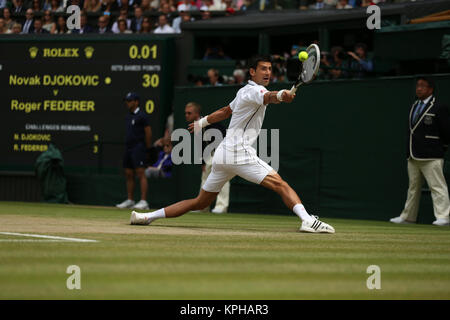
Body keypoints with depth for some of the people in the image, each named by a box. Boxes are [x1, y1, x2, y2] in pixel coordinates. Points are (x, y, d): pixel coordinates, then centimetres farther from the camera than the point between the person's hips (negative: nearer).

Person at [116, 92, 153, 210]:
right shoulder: (128, 115, 16)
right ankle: (130, 200, 17)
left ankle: (144, 201, -18)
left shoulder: (141, 115, -9)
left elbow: (148, 132, -9)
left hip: (138, 147, -9)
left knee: (141, 173, -13)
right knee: (128, 174, 10)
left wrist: (147, 147, -5)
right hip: (128, 147, 9)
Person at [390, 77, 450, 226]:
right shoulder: (414, 107, 18)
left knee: (437, 186, -11)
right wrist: (410, 150, 16)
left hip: (431, 157, -8)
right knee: (413, 187, 14)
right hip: (413, 157, 8)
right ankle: (408, 216, 22)